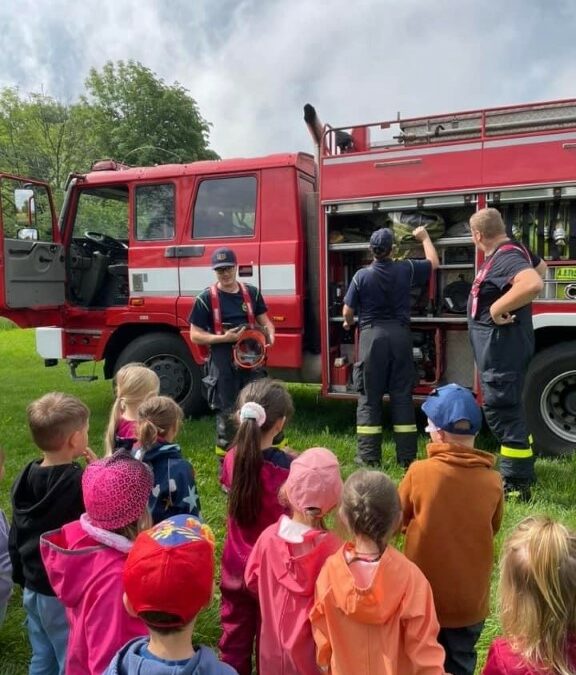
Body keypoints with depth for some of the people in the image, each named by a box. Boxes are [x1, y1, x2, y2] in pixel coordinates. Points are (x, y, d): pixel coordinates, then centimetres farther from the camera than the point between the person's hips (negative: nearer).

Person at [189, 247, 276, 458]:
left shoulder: (251, 293, 5)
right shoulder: (206, 298, -6)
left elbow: (265, 322, 11)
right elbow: (195, 335, -6)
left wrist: (270, 335, -12)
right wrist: (224, 338, -19)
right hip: (223, 365, -3)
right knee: (227, 413, 6)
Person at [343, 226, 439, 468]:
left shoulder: (362, 275, -4)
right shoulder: (406, 269, 1)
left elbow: (347, 311, 1)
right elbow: (434, 262, 20)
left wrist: (349, 323, 23)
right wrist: (424, 237, 34)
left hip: (372, 336, -2)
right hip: (400, 335, 2)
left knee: (369, 397, 5)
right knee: (402, 396, 7)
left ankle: (368, 456, 6)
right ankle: (406, 456, 11)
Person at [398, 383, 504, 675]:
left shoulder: (419, 473, -21)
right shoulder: (493, 481, -15)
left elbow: (398, 519, -5)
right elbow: (492, 529, 3)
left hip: (424, 593, -1)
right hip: (471, 597, 2)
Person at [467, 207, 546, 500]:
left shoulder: (505, 258, -21)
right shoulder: (511, 251, 10)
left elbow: (533, 283, -40)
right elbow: (541, 265, 30)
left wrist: (497, 309, -28)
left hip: (502, 348, -11)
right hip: (501, 347, 11)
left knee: (501, 411, -5)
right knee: (507, 409, 19)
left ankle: (515, 486, 5)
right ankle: (523, 472, 32)